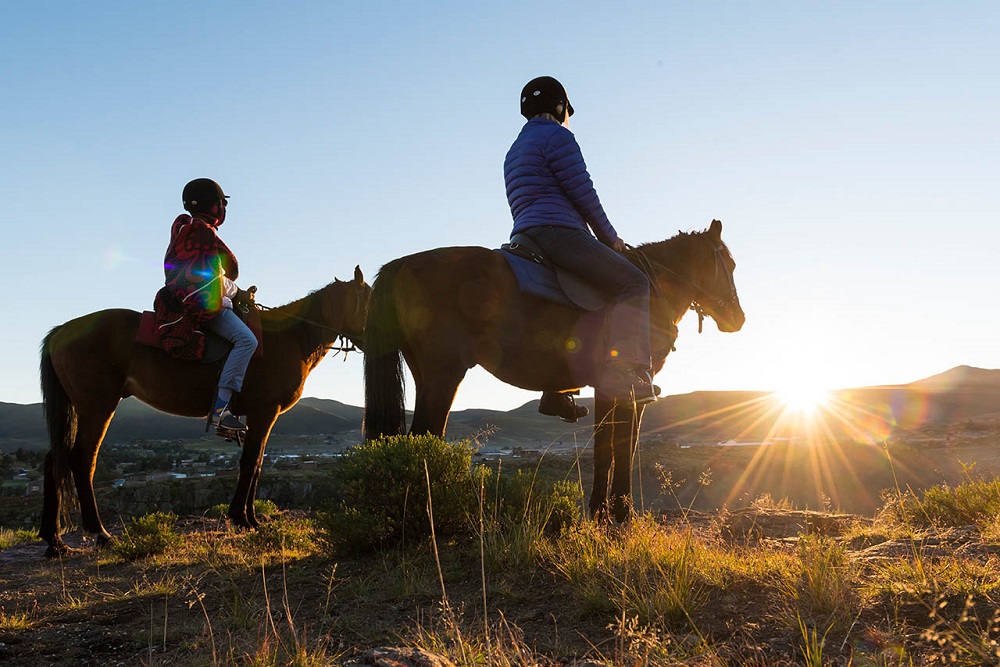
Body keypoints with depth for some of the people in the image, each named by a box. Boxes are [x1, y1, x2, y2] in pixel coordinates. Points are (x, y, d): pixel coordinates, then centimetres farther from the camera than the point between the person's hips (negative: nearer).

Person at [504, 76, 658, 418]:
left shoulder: (515, 150, 29)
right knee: (633, 283, -13)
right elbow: (583, 194, -7)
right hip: (558, 232, -10)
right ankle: (621, 370, -29)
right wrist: (610, 238, 5)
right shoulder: (557, 136, 0)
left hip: (527, 235, 10)